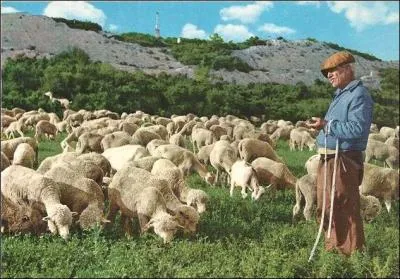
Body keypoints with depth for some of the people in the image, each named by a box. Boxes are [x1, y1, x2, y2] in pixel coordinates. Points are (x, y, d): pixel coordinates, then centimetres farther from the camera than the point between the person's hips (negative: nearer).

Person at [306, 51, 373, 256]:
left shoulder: (359, 95, -12)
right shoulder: (341, 95, 19)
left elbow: (357, 129, -24)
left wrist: (327, 126, -23)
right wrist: (322, 125, 9)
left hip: (342, 161, -10)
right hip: (328, 159, 10)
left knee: (344, 210, -4)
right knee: (326, 209, 17)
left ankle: (352, 252, 8)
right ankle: (333, 247, 30)